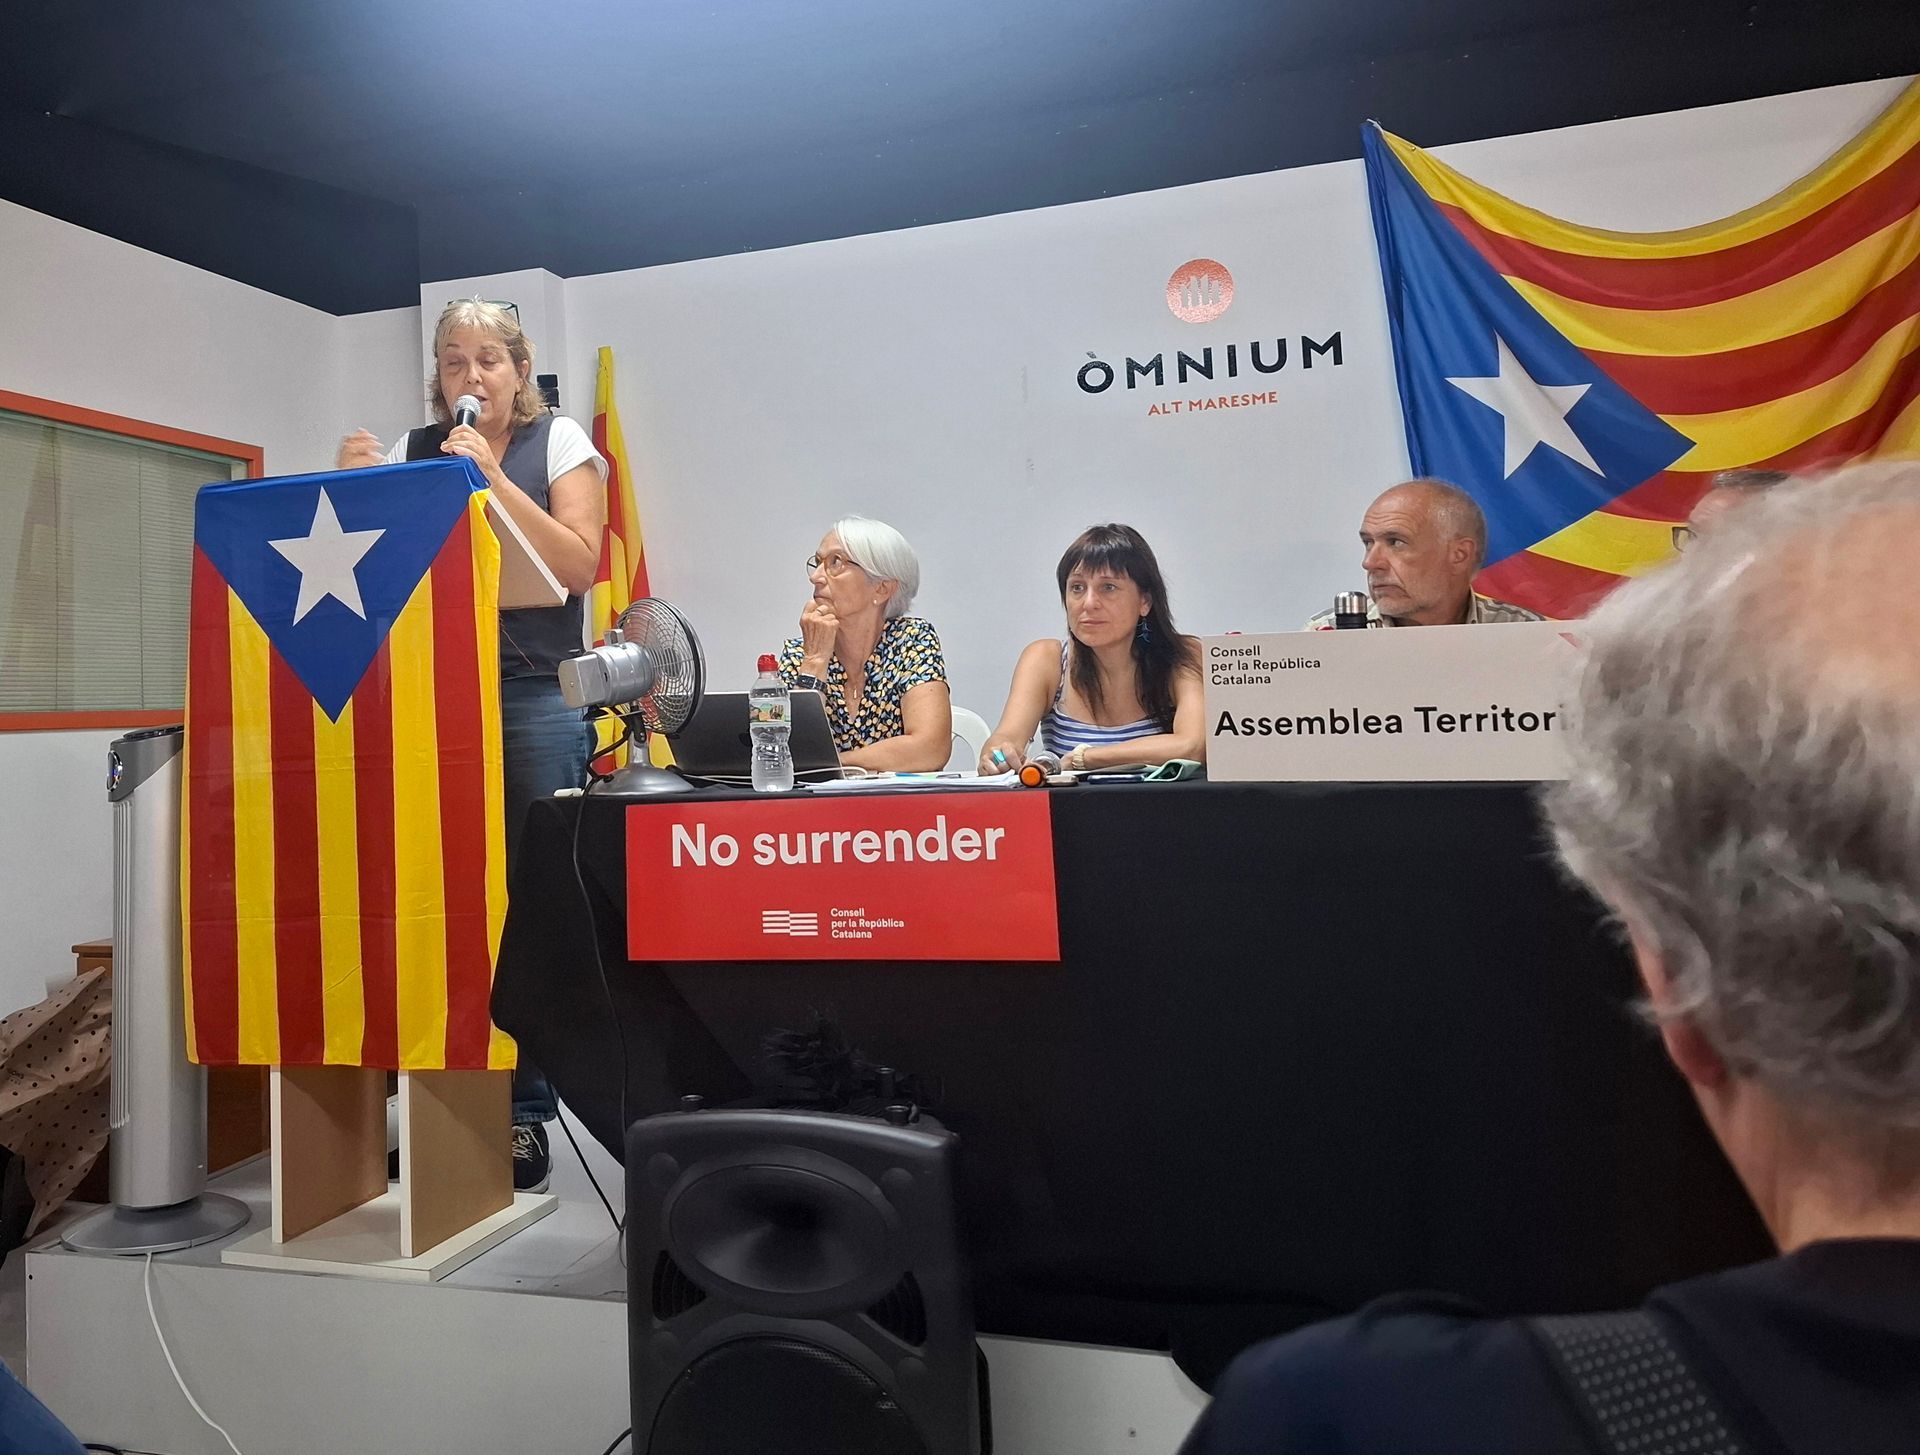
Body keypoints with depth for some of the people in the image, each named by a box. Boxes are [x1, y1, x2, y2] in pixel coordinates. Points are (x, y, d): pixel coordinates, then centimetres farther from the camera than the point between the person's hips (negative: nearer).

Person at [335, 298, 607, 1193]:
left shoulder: (559, 441, 7)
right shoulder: (411, 450, 13)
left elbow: (580, 566, -4)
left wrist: (493, 478, -10)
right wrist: (351, 489, -3)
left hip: (534, 693, -2)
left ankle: (526, 1115, 9)